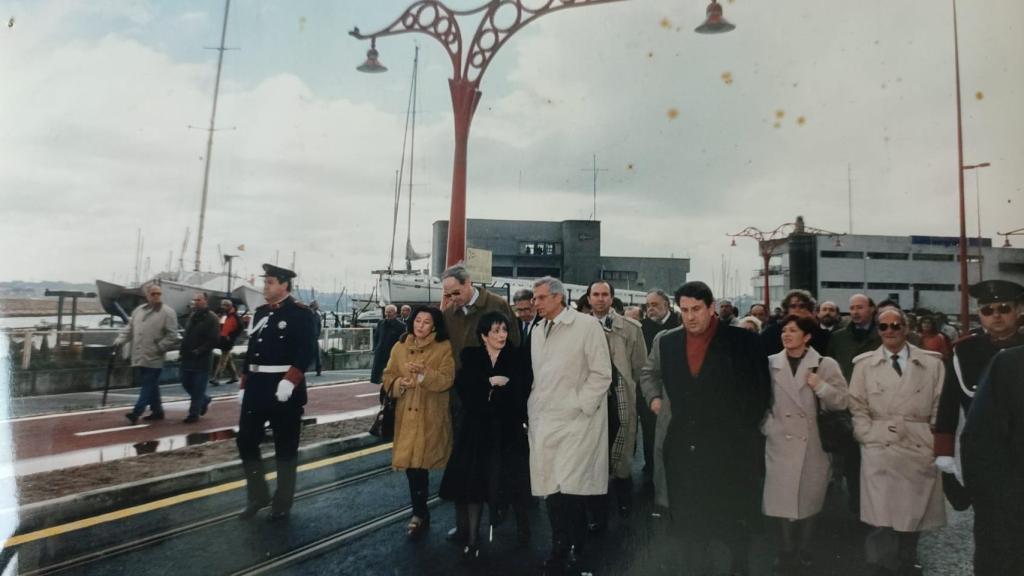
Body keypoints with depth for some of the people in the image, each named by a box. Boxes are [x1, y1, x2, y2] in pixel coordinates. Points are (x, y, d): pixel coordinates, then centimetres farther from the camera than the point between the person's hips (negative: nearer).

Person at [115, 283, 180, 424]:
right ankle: (157, 411, 25)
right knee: (151, 386, 14)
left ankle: (136, 412, -4)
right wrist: (119, 341, 3)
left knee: (148, 386, -4)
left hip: (153, 359, -6)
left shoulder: (167, 312, -7)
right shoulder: (138, 311, 13)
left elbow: (172, 336, -10)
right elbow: (129, 329, 17)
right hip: (139, 357, 6)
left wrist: (159, 348, -15)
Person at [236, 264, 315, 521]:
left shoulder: (301, 314, -8)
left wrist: (289, 381, -27)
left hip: (285, 389, -7)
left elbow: (306, 352, -17)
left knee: (285, 448, 5)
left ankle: (282, 503, 19)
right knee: (246, 441, 9)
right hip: (257, 389, 7)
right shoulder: (260, 312, 13)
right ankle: (259, 495, 27)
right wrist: (244, 385, 13)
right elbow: (251, 350, 16)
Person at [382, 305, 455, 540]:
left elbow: (446, 380, -13)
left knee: (418, 464, -4)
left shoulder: (444, 347, -3)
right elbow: (387, 379, 10)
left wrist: (423, 374, -28)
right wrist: (399, 384, -11)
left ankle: (420, 514, 20)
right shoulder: (400, 347, 9)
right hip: (406, 416, 4)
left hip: (430, 417, -3)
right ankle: (421, 513, 25)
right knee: (411, 464, 5)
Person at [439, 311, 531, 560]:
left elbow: (524, 390, -8)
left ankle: (522, 526, 26)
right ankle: (472, 536, 14)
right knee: (475, 481, 1)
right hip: (477, 429, 1)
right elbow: (462, 385, -10)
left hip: (508, 430, -1)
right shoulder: (470, 357, 5)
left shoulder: (517, 357, 2)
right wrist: (490, 382, -15)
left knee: (514, 480, 1)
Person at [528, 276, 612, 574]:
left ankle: (572, 551, 12)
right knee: (552, 487, 6)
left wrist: (579, 408, -11)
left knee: (571, 488, -6)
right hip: (543, 422, 5)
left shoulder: (587, 325, -5)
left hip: (574, 421, -5)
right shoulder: (537, 332, 14)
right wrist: (533, 410, 9)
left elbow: (601, 374, -7)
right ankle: (561, 550, 20)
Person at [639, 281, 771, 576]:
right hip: (681, 447, 3)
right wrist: (654, 397, 5)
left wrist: (745, 430, -4)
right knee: (687, 519, 13)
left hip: (729, 449, -3)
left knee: (733, 523, 9)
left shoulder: (744, 341, -4)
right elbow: (649, 373, 21)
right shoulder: (665, 341, 6)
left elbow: (761, 389, -1)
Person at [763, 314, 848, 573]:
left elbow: (841, 402, -4)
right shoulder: (770, 363, 1)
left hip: (813, 445, 0)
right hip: (780, 444, 1)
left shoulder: (825, 365, -3)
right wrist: (766, 426, -2)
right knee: (783, 500, 4)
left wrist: (820, 386, -18)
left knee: (809, 501, 11)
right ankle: (786, 555, 23)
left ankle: (803, 555, 30)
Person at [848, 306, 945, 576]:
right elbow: (858, 408, 6)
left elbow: (940, 407, 5)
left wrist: (938, 444, -1)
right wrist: (869, 437, -5)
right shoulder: (864, 364, 5)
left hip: (920, 452, 1)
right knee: (883, 523, -6)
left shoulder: (932, 363, 5)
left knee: (913, 519, 12)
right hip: (880, 452, -1)